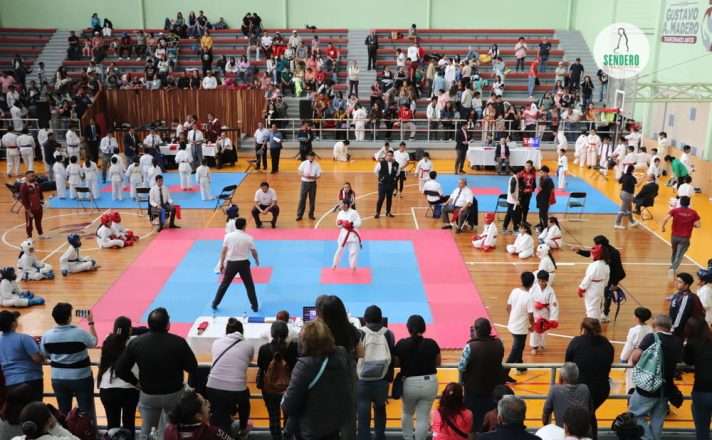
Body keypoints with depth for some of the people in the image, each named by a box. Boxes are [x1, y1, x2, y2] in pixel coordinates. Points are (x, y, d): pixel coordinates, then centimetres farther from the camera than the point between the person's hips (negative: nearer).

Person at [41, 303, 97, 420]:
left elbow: (45, 355, 5)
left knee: (64, 413, 15)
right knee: (87, 412, 7)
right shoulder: (80, 333, -19)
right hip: (81, 378, -3)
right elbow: (94, 342, 0)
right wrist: (91, 323, 9)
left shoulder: (47, 335, -8)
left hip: (58, 379, 3)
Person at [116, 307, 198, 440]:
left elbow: (120, 369, -6)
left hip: (148, 395, 2)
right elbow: (193, 368, -13)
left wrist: (136, 382, 8)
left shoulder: (136, 342, -12)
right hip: (174, 394, -2)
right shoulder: (178, 342, -21)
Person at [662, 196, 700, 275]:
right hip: (685, 238, -2)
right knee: (679, 256, -5)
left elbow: (666, 219, -18)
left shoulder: (675, 210, -4)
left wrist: (662, 227, -3)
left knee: (674, 253, 25)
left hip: (674, 236, 2)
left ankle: (672, 267, 40)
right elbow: (698, 225, -6)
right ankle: (673, 268, -25)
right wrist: (691, 224, 14)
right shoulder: (693, 213, -3)